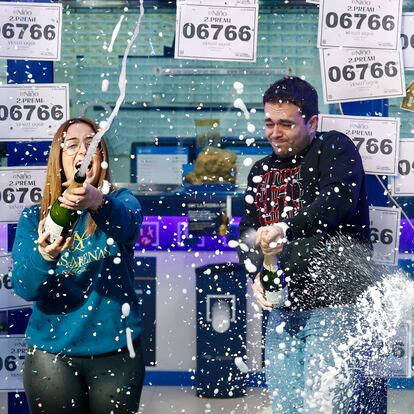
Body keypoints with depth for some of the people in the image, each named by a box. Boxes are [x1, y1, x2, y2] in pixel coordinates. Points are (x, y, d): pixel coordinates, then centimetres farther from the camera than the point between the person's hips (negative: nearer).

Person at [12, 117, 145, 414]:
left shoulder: (120, 200, 1)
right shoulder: (34, 218, 3)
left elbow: (126, 222, -24)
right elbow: (24, 287, -10)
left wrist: (97, 202, -46)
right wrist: (44, 255, -31)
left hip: (116, 351, 0)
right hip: (51, 354, 1)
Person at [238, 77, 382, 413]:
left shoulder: (334, 149, 0)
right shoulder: (261, 171, 21)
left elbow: (339, 199, -19)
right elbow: (247, 232, 18)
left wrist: (286, 229, -32)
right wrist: (257, 275, -2)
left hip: (332, 304, -7)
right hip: (282, 307, 7)